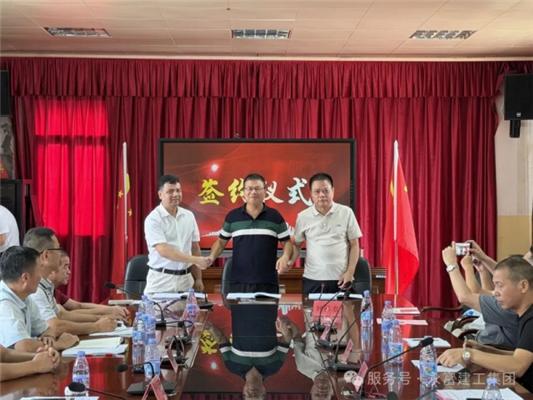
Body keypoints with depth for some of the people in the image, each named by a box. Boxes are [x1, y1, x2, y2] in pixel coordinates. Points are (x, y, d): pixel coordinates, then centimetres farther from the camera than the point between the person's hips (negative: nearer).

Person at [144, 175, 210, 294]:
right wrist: (195, 260, -24)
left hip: (185, 280, 4)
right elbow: (163, 251, -19)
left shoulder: (189, 216, 8)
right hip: (161, 281, -4)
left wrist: (198, 278, 10)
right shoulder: (153, 219, -9)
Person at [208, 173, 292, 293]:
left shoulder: (275, 217, 6)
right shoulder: (232, 216, 8)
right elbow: (221, 241, 15)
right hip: (238, 283, 1)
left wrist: (285, 257, -11)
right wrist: (212, 257, -2)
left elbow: (287, 242, 9)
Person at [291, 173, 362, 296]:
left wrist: (350, 272, -4)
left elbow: (354, 245, 4)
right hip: (312, 280, 1)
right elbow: (297, 245, 14)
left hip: (340, 279, -1)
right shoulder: (303, 216, 4)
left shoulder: (346, 213, 0)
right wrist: (289, 262, -5)